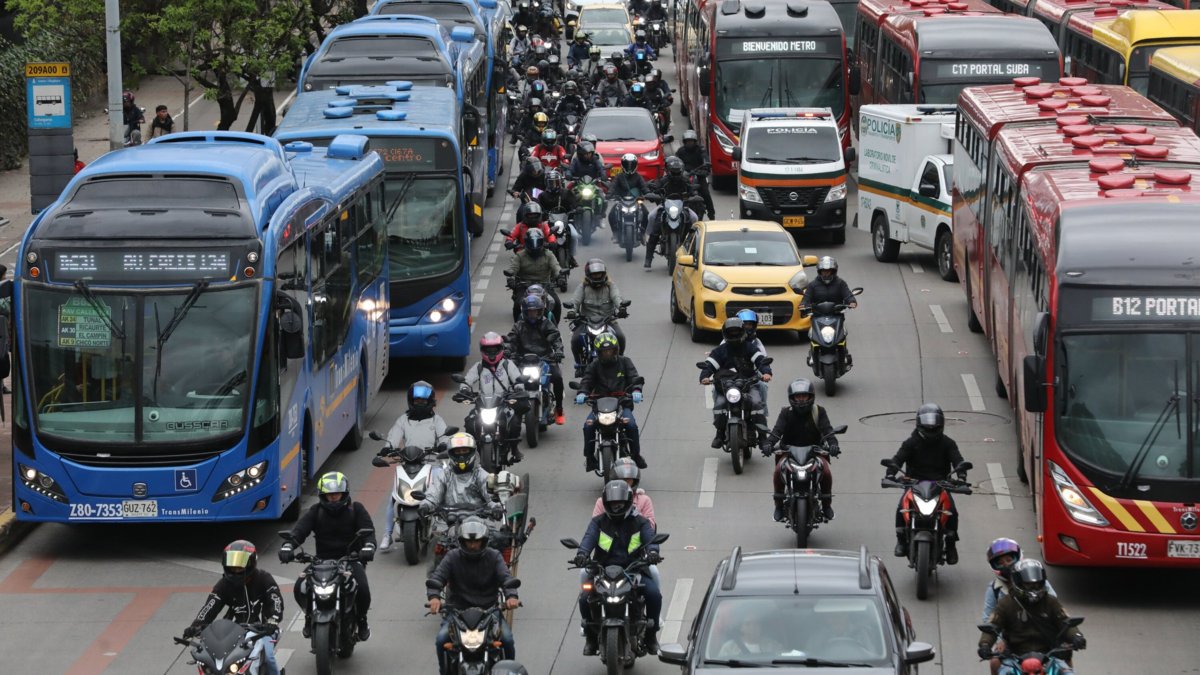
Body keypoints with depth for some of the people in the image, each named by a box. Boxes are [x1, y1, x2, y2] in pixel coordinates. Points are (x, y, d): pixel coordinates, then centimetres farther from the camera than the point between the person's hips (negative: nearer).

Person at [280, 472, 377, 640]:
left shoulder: (356, 509, 4)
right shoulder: (316, 511, 6)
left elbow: (367, 530, -11)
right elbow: (300, 529, -10)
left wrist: (368, 546, -35)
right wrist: (287, 545, -31)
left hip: (351, 559, -2)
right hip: (323, 560, 2)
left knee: (362, 589, -30)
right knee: (300, 589, -21)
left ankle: (361, 619, 3)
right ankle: (310, 615, 12)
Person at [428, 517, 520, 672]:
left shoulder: (494, 557, 4)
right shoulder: (453, 558, 1)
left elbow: (506, 577, -10)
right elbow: (436, 577, -11)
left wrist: (511, 596, -33)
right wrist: (434, 597, -34)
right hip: (457, 610, 0)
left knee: (507, 639, -20)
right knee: (441, 639, -23)